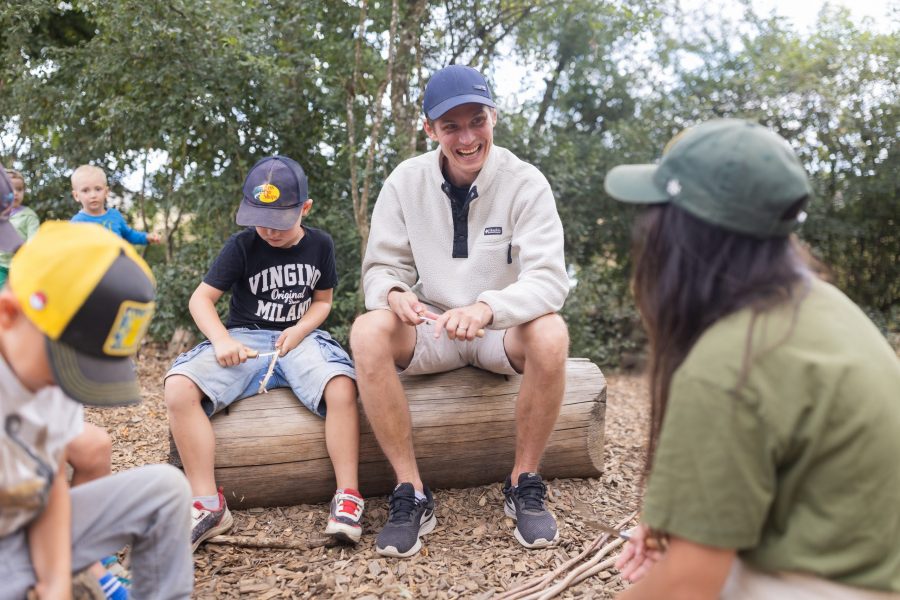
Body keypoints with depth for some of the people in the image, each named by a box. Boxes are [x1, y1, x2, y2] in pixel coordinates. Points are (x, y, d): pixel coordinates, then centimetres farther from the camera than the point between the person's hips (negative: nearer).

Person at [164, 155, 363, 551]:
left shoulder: (319, 244, 4)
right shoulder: (242, 246, -2)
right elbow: (201, 298, -2)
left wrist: (300, 329, -10)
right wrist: (221, 340, -21)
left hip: (300, 338, 0)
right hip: (245, 339, 0)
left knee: (342, 388, -34)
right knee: (178, 388, -28)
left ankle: (347, 497, -22)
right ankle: (207, 504, -22)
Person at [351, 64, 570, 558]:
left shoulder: (525, 183, -11)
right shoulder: (406, 181, -4)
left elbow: (549, 279, -20)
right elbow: (381, 267, -1)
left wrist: (487, 307, -40)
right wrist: (393, 292, -27)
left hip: (502, 331, -1)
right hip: (431, 328, 2)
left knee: (551, 334, -34)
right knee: (367, 332, -28)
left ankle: (524, 484, -11)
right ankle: (411, 492, -17)